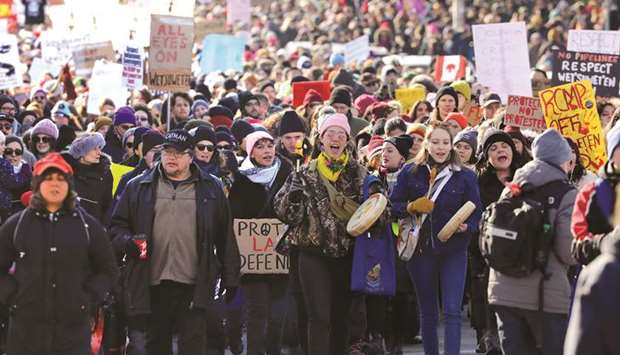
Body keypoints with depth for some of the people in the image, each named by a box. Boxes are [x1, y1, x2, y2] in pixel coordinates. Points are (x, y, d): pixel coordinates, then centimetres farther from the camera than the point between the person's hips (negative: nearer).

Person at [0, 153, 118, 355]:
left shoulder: (88, 225, 7)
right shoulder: (16, 225, 7)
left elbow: (108, 270, 13)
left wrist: (89, 298, -1)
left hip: (74, 328, 0)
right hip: (26, 328, 0)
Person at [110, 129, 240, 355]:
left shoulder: (210, 189, 9)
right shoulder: (138, 188, 10)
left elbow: (225, 236, 10)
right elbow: (117, 226, 13)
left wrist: (230, 277, 7)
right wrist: (128, 242, -9)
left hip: (193, 285, -2)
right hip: (151, 284, 2)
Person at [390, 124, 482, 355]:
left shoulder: (465, 176, 1)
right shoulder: (410, 173, 4)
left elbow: (476, 213, 1)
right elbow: (393, 205, 3)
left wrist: (467, 226, -20)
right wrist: (411, 208, -17)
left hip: (453, 250, -2)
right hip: (420, 249, 2)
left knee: (452, 311, -10)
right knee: (428, 312, 13)